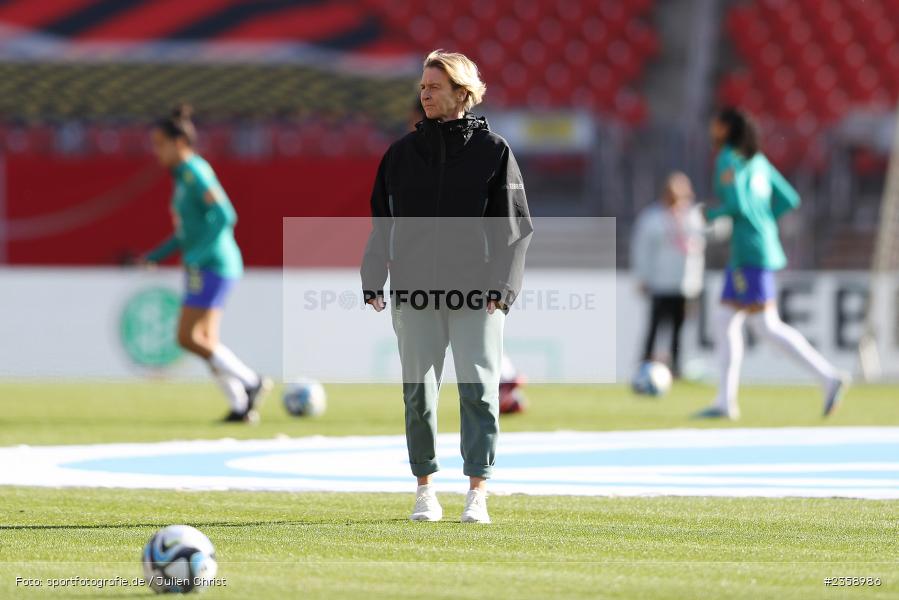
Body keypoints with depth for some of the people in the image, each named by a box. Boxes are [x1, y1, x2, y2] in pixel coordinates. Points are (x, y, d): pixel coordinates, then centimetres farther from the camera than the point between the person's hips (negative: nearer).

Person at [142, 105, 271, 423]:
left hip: (213, 266, -10)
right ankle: (240, 405, 8)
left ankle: (251, 381, -3)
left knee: (188, 338, -11)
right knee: (205, 342, 6)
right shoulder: (182, 176, 15)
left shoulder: (196, 173, -14)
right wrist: (158, 254, 15)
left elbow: (225, 216, -23)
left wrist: (195, 256, -23)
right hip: (202, 268, 10)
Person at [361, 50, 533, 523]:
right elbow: (382, 222, 14)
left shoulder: (493, 150, 3)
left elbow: (513, 226, 1)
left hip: (476, 293, -2)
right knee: (418, 390, 3)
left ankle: (477, 493, -5)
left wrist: (502, 287, -8)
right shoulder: (402, 152, 10)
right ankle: (425, 488, 13)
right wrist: (373, 281, 5)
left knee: (479, 389, -8)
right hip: (414, 290, 2)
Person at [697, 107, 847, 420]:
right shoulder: (757, 160, 17)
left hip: (749, 251, -10)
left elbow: (737, 203, -21)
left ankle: (829, 376, -15)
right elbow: (789, 200, 17)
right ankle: (726, 401, 7)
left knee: (767, 327, -11)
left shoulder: (728, 160, -9)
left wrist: (712, 214, -3)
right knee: (725, 324, 10)